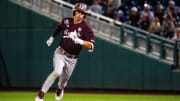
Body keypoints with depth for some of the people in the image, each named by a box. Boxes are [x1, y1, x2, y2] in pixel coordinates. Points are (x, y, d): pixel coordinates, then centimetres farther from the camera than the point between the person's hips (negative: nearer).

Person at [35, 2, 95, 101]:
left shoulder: (86, 28, -15)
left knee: (64, 80, 17)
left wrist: (79, 41, -40)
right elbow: (59, 27, 20)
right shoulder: (66, 21, -6)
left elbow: (91, 46, -25)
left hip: (72, 59, 1)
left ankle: (59, 88, 55)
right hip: (60, 53, -1)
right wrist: (52, 37, 22)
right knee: (57, 72, -28)